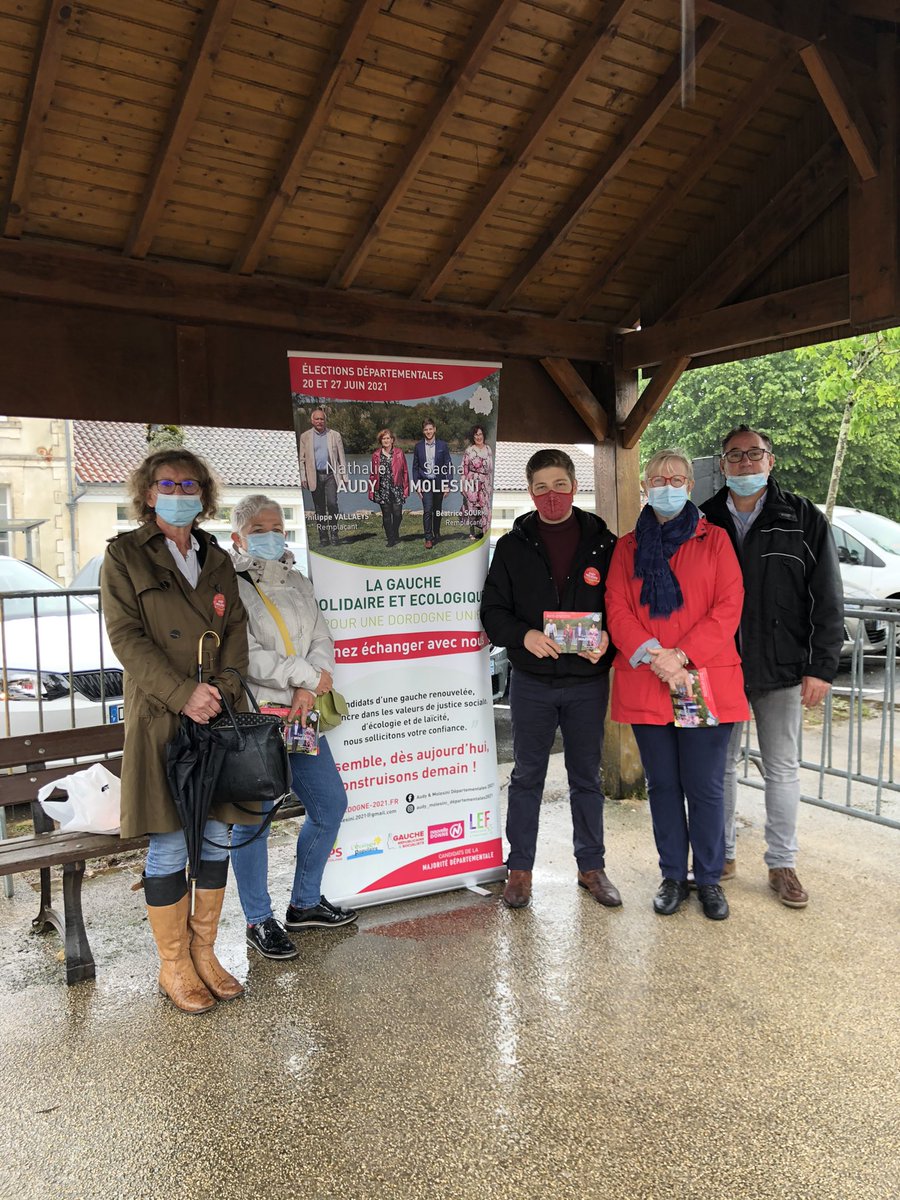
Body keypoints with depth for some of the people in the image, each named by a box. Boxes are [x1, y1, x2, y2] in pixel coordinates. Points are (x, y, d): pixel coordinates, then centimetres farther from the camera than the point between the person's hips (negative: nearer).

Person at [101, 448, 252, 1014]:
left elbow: (236, 630, 10)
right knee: (170, 846, 2)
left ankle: (204, 951, 25)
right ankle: (174, 965, 19)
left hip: (220, 716, 5)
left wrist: (222, 690, -8)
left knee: (218, 836, 9)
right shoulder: (125, 554, 1)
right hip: (160, 719, -4)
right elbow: (126, 636, -8)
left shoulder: (218, 559, 15)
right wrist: (183, 694, -17)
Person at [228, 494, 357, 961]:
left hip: (300, 715, 7)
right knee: (252, 818, 1)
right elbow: (245, 657, -17)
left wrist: (309, 691, -10)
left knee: (330, 804, 12)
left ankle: (305, 903, 29)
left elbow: (322, 641, 7)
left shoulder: (298, 583, 15)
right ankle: (259, 921, 19)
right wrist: (307, 675, -15)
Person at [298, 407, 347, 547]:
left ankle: (333, 535, -2)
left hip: (331, 475, -1)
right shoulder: (305, 437, 9)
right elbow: (302, 459, 8)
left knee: (332, 504, -13)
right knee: (319, 509, 4)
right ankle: (323, 538, 10)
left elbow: (341, 457, 8)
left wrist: (344, 476, 2)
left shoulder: (335, 435, 8)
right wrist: (303, 477, -1)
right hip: (315, 476, 1)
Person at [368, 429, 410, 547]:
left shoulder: (399, 453, 4)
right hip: (383, 490, 1)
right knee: (386, 515, 3)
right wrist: (371, 491, 6)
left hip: (396, 489, -1)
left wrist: (406, 489, -2)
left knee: (397, 514, -6)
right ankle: (390, 539, 13)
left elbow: (405, 472, 4)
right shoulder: (376, 455, 7)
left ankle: (395, 535, 19)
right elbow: (373, 474, 10)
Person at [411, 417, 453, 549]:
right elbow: (415, 467, 6)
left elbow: (449, 466, 1)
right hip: (425, 483, -1)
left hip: (439, 482, 1)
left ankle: (436, 534, 28)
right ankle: (428, 538, -10)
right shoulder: (418, 447, 2)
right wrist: (417, 485, -2)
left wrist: (447, 484, -5)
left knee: (438, 511, 11)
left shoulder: (443, 445, 0)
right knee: (427, 510, -11)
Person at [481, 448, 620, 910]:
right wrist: (523, 635, -18)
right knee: (527, 776, 10)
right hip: (531, 681, 0)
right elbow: (492, 610, 1)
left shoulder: (603, 543, 1)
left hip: (587, 681, 0)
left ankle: (591, 865, 27)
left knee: (586, 777, 13)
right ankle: (520, 867, 22)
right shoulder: (513, 545, 2)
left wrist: (606, 638, -16)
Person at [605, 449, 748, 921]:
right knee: (663, 785, 11)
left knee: (705, 787, 3)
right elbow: (617, 609, 2)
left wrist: (681, 655, -14)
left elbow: (728, 606, -3)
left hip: (706, 682, -2)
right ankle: (673, 877, 25)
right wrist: (655, 656, -14)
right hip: (644, 685, 2)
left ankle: (709, 878, 21)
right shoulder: (627, 547, 11)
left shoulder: (714, 539, 6)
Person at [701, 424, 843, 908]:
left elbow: (828, 601, -1)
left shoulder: (803, 519, 0)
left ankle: (782, 863, 22)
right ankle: (722, 855, 26)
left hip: (782, 669, -1)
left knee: (783, 768, 8)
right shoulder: (704, 522, 4)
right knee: (721, 763, 11)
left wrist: (822, 668, -7)